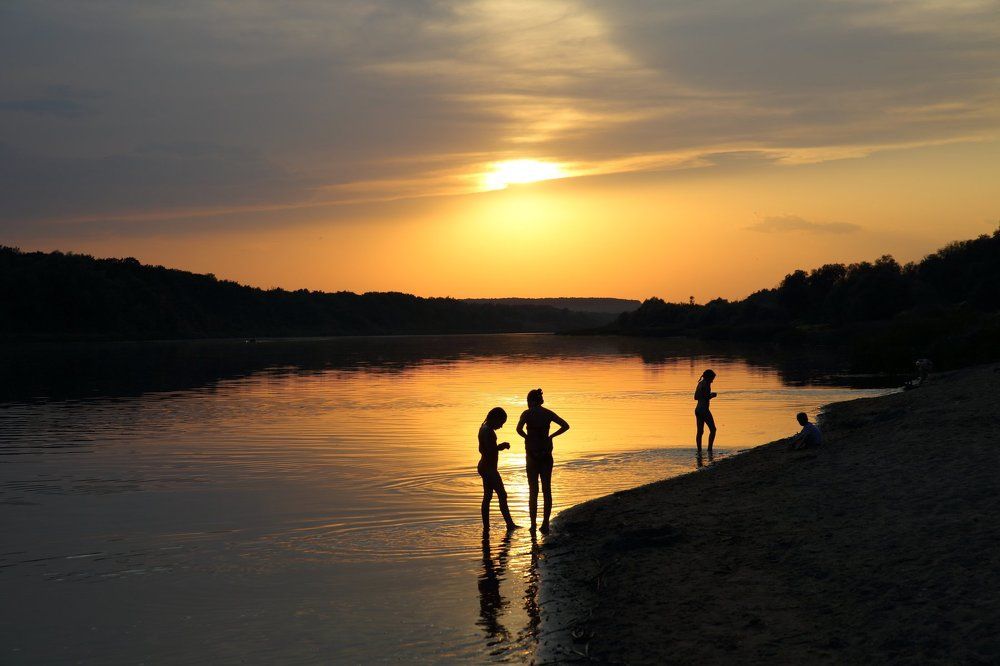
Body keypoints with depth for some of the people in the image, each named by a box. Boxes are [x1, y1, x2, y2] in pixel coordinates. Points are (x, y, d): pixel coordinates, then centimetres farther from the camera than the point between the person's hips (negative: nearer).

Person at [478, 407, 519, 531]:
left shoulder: (485, 428, 14)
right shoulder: (488, 430, -18)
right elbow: (490, 449, -25)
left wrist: (500, 446, 11)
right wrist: (502, 446, -9)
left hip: (485, 467, 11)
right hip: (489, 468, -11)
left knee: (487, 496, 11)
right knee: (502, 495, -6)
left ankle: (486, 527, 12)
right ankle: (510, 524, -4)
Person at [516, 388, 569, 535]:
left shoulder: (527, 413, -7)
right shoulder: (549, 413, 4)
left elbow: (519, 429, -22)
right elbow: (565, 426, 0)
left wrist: (527, 437, -4)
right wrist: (551, 436, 4)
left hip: (532, 454, -3)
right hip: (547, 454, 3)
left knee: (533, 491, 5)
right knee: (547, 490, 8)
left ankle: (533, 524, 5)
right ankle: (545, 524, 6)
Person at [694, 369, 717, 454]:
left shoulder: (700, 383, 14)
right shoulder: (707, 384, -11)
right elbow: (707, 398, -19)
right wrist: (712, 395, 1)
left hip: (697, 409, 8)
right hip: (704, 409, -8)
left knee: (700, 431, 9)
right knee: (712, 429, 2)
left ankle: (699, 451, 7)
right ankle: (709, 450, -4)